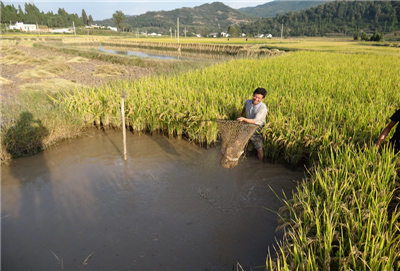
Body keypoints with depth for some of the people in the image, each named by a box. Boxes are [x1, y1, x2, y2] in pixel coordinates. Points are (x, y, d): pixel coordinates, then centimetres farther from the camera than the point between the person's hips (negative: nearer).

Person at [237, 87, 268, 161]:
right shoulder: (248, 102, -6)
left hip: (257, 128, -5)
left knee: (259, 149, -3)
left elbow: (254, 121, -28)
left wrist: (244, 119, -41)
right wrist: (241, 115, 36)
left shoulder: (263, 108, -25)